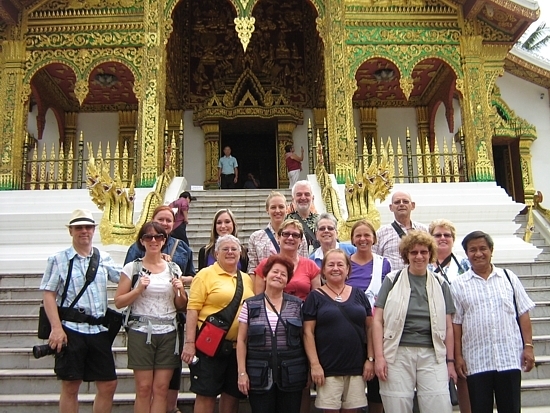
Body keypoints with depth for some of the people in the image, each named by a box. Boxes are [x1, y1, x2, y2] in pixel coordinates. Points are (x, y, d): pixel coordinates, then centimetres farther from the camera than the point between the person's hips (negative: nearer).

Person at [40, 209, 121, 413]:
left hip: (99, 329, 4)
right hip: (71, 329, -3)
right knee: (70, 386, 6)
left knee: (108, 384, 7)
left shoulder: (104, 258, 9)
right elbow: (49, 295, -4)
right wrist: (56, 327, -13)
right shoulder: (58, 260, 0)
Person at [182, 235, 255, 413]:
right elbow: (192, 309, -9)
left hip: (238, 346, 5)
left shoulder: (246, 279, 12)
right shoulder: (205, 274, -4)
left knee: (233, 394, 13)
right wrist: (189, 343, -16)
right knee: (206, 394, 2)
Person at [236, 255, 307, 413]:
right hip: (259, 375, -1)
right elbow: (242, 341, 2)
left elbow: (304, 338, 8)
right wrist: (242, 372, -4)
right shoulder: (250, 305, 3)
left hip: (291, 375, 1)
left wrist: (308, 370, 3)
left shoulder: (297, 305, 6)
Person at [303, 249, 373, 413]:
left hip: (357, 367, 3)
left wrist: (370, 359, 2)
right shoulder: (315, 297, 0)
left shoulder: (359, 295, 9)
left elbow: (370, 328, 9)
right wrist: (314, 364, -10)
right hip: (328, 368, -3)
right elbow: (308, 332, -3)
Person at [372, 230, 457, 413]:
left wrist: (450, 361, 8)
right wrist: (379, 356, -7)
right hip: (398, 354, -2)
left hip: (432, 355, 2)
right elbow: (378, 320, 0)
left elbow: (448, 327, 13)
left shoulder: (440, 284, 11)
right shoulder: (392, 280, 4)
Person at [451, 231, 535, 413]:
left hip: (510, 358, 1)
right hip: (476, 362, -1)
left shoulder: (508, 278, 7)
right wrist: (458, 356, -2)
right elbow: (455, 323, 1)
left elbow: (523, 314, 7)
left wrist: (528, 346, 0)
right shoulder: (458, 285, 2)